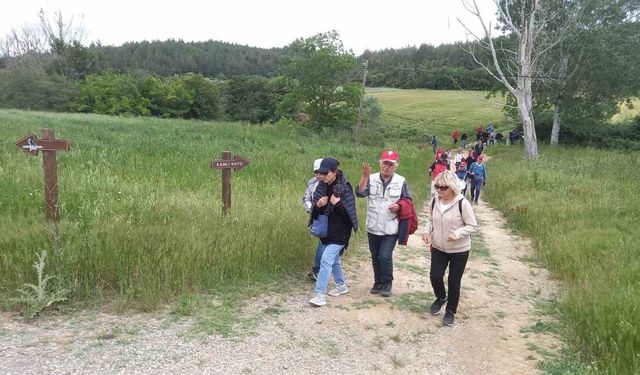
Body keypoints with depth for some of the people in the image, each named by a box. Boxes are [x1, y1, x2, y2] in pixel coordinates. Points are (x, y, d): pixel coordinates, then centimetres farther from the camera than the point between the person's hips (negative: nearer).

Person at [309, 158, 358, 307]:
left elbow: (350, 211, -16)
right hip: (326, 230, 7)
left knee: (326, 260, -13)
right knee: (334, 259, 20)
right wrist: (318, 205, -13)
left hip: (339, 232, -7)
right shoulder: (322, 186, 2)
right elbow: (315, 208, 10)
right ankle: (341, 286, 38)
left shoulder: (344, 188, -16)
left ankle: (319, 294, -10)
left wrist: (337, 203, -30)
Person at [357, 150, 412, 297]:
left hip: (390, 228, -2)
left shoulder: (401, 181, -2)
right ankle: (378, 282, 31)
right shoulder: (371, 179, -2)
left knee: (385, 256, -9)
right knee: (375, 257, 13)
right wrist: (365, 176, -28)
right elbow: (360, 193, -16)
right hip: (373, 227, 2)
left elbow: (408, 201, 6)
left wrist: (399, 206, -15)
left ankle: (387, 283, 12)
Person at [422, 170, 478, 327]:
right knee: (435, 276, -1)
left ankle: (451, 312, 28)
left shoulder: (462, 203, -21)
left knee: (454, 282, 6)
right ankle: (441, 298, 33)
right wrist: (427, 231, -8)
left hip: (459, 250, -4)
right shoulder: (435, 201, -5)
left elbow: (473, 226, -15)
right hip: (438, 248, 4)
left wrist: (457, 234, -30)